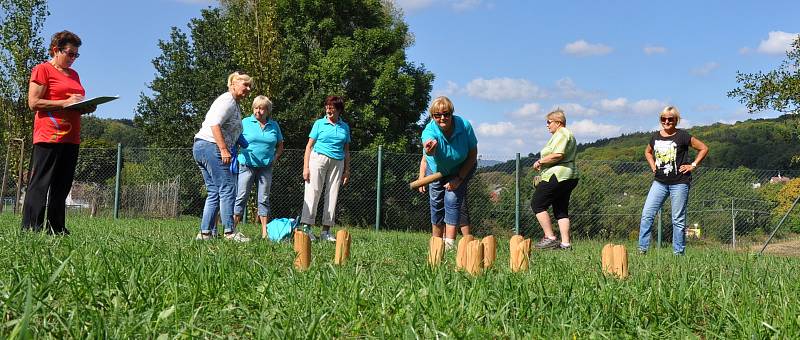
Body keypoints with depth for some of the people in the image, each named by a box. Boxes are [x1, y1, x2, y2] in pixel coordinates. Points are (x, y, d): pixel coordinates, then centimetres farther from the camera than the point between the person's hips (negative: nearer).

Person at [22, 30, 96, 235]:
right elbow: (33, 103, -8)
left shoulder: (73, 74, 22)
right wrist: (65, 103, -16)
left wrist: (86, 107, 6)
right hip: (49, 135, -8)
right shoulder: (42, 70, -1)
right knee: (40, 183, -7)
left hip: (71, 137, 8)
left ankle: (56, 229, 12)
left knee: (62, 185, 8)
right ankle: (30, 228, -6)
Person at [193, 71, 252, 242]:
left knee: (214, 192, 10)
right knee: (227, 189, -8)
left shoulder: (234, 104, 24)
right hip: (211, 146, -11)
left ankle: (205, 232, 9)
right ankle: (230, 231, -7)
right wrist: (224, 149, -24)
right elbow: (215, 123, -20)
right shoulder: (228, 99, -7)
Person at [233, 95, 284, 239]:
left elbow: (280, 145, 19)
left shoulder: (274, 125, 8)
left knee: (264, 199, 5)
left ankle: (265, 232, 8)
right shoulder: (245, 122, 1)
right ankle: (232, 228, -2)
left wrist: (275, 157, 3)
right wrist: (236, 156, -9)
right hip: (247, 165, -2)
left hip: (266, 167, 2)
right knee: (241, 197, -4)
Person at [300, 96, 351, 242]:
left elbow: (346, 150, 17)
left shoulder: (345, 127, 12)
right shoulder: (319, 123, 4)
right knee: (313, 192, -8)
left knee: (333, 195, 3)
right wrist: (306, 167, -6)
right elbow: (309, 146, 2)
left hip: (337, 163, 3)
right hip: (318, 158, -3)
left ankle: (326, 231, 8)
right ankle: (306, 227, -7)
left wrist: (347, 170, 11)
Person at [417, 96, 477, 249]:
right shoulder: (429, 131, -30)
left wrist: (459, 178, -21)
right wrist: (428, 150, -75)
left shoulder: (464, 126, -29)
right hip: (436, 170, 2)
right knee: (436, 204, 6)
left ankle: (449, 242, -19)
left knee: (453, 198, -18)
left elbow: (473, 154, -18)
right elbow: (427, 156, -50)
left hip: (462, 169, -2)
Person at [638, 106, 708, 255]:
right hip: (659, 182, 4)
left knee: (678, 219, 1)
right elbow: (648, 152, 29)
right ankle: (642, 249, -2)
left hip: (679, 183, -4)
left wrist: (693, 165, -3)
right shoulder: (655, 137, 9)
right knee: (647, 214, -7)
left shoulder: (682, 136, -4)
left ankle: (679, 253, 10)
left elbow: (704, 148, 3)